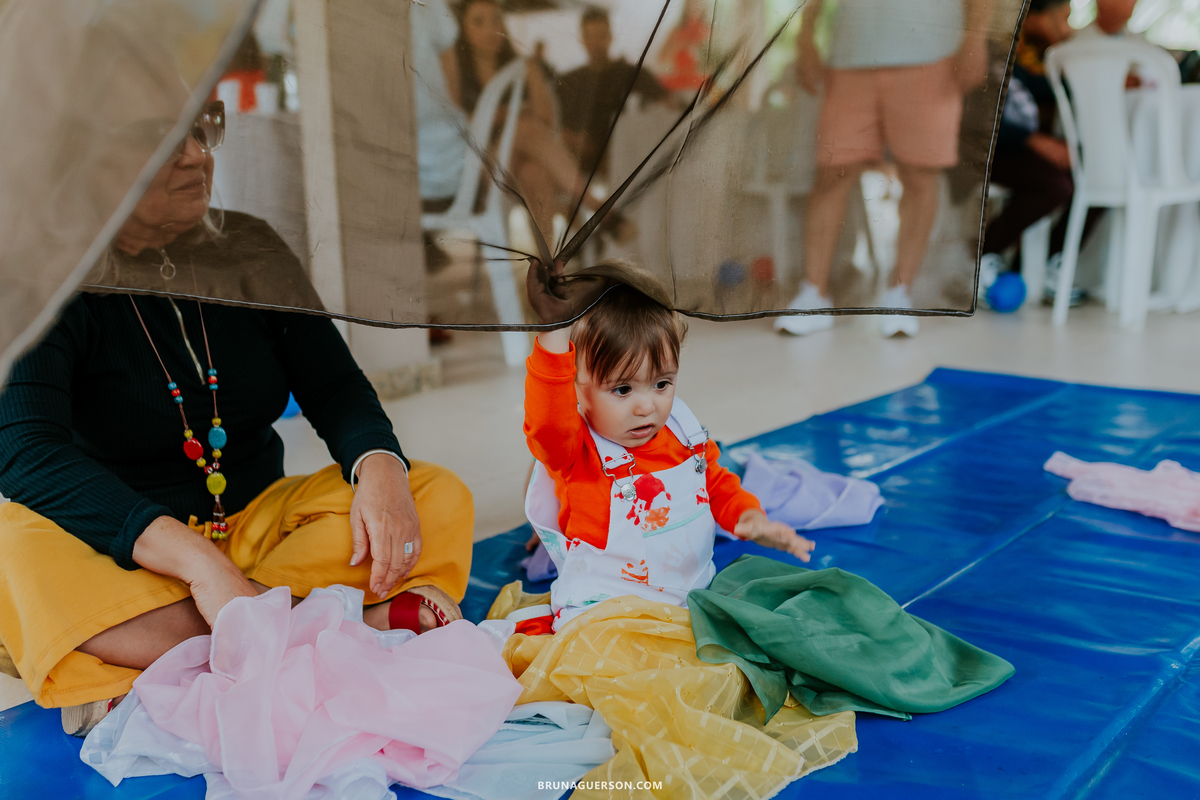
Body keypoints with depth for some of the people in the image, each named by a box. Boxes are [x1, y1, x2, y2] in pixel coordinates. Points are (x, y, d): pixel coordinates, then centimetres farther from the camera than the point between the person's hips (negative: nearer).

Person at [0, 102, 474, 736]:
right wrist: (198, 562, -39)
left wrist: (379, 468, -23)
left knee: (438, 498, -16)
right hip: (121, 554, -3)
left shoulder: (252, 250, 1)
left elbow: (336, 388, 2)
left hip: (258, 527, 4)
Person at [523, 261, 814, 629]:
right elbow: (548, 421, -39)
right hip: (603, 606, -6)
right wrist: (556, 329, -50)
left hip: (693, 593, 6)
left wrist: (749, 516, -2)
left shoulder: (685, 436, 4)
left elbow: (718, 483, 20)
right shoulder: (576, 450, -16)